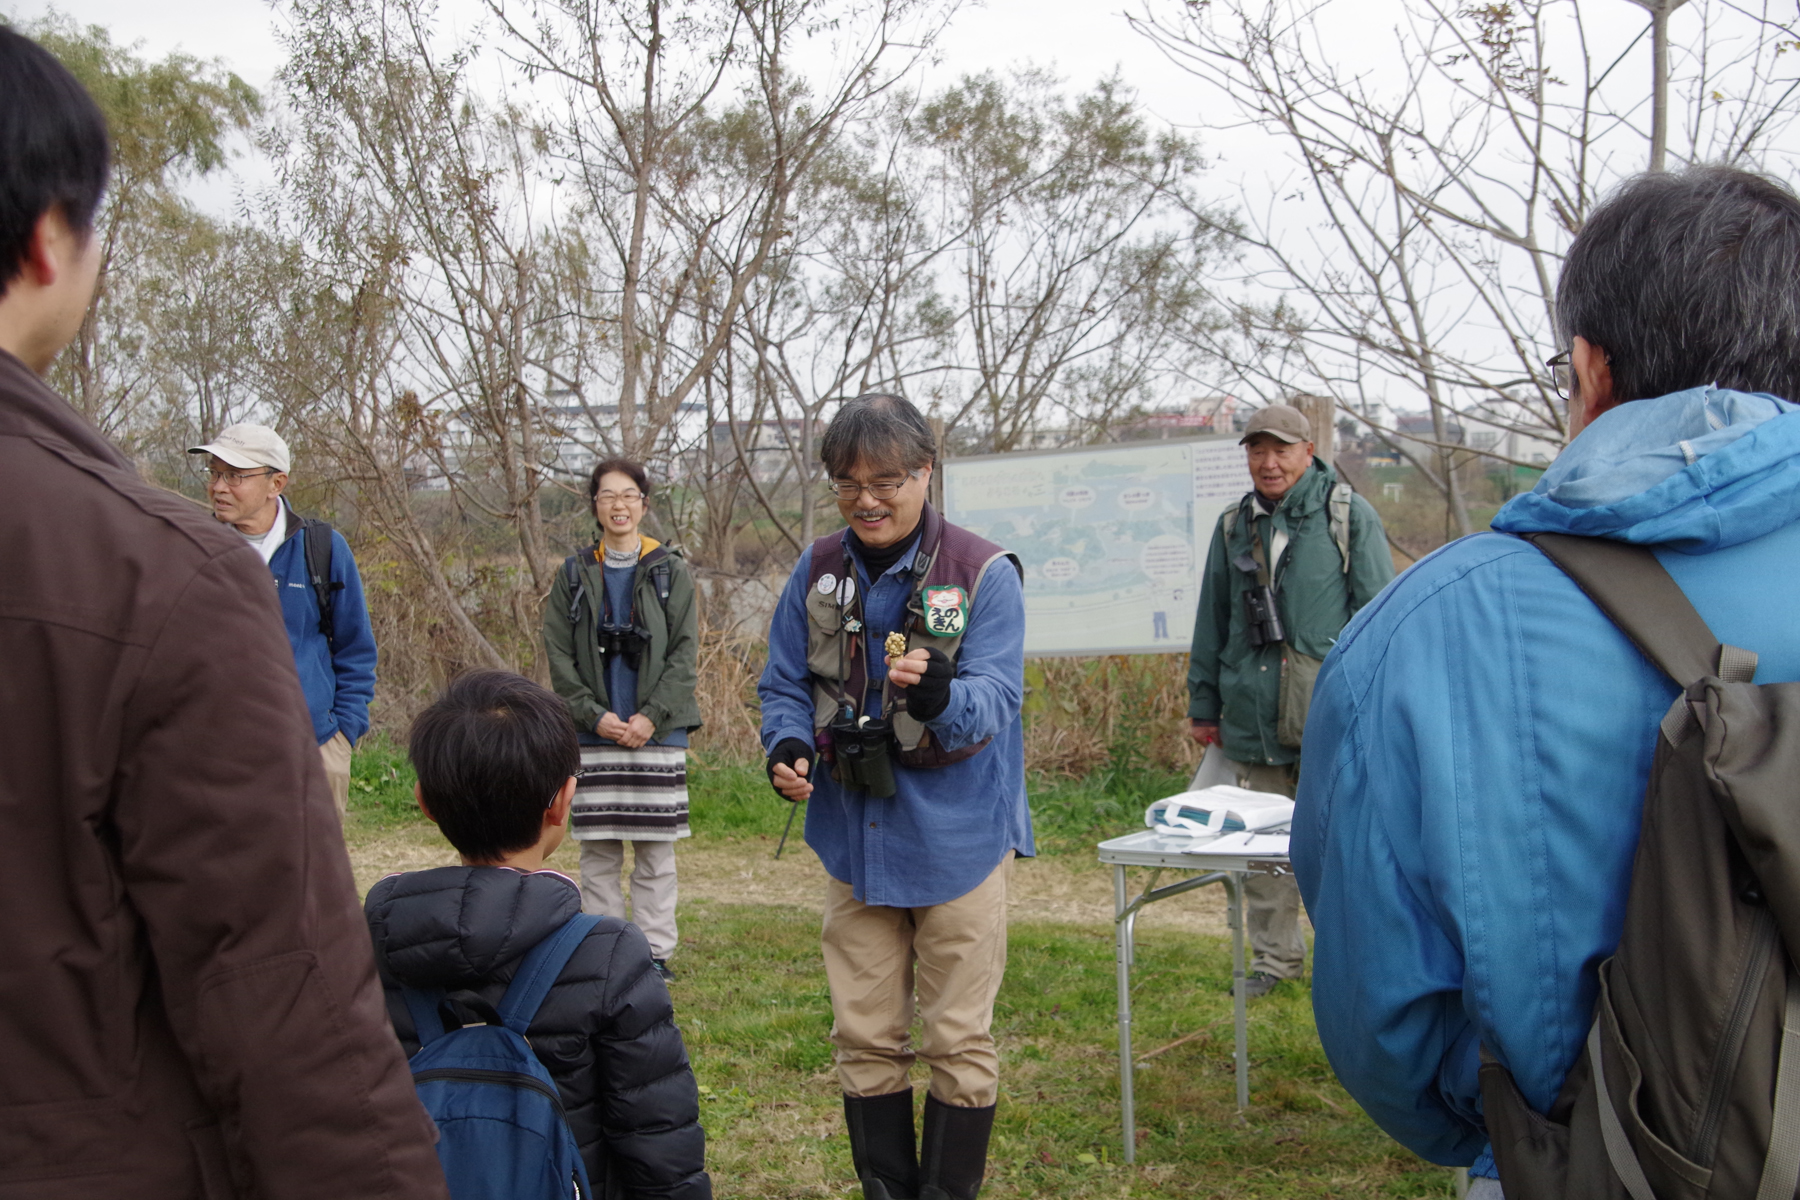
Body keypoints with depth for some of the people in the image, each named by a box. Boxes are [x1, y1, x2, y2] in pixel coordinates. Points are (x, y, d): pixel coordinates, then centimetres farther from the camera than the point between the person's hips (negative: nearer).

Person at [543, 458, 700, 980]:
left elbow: (685, 652, 0)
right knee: (597, 851, 4)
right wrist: (595, 716, -8)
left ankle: (655, 952, 12)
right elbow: (558, 656, 4)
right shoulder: (574, 576, 8)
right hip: (594, 735, 1)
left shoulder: (672, 572, 5)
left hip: (658, 733, -1)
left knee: (656, 850, 3)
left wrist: (652, 716, -10)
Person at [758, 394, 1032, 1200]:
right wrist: (787, 748, -14)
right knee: (864, 1036, 15)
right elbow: (784, 685, 7)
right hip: (854, 837, 4)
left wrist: (942, 695, -42)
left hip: (956, 838, -4)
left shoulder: (983, 574, -12)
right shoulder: (818, 571, 1)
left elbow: (996, 701, -20)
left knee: (958, 1040, 7)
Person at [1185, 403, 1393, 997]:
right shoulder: (1234, 525, 13)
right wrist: (1203, 704, 16)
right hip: (1254, 718, 4)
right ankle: (1275, 956, 22)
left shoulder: (1349, 515, 1)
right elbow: (1213, 620, 18)